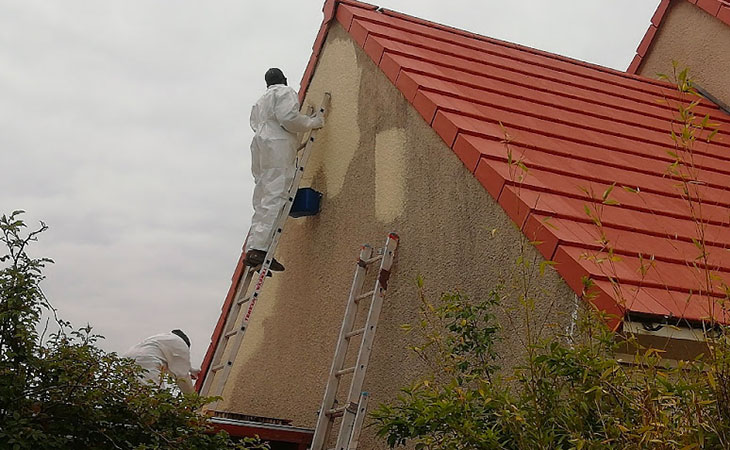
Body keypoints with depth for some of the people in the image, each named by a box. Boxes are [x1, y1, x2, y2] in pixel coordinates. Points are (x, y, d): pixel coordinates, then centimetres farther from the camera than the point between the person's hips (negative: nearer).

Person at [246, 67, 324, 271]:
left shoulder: (260, 102, 32)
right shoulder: (285, 92, 6)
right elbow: (288, 117, -9)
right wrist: (311, 122, 3)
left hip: (259, 149, 9)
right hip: (277, 147, -9)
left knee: (262, 202, 3)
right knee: (275, 199, -17)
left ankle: (253, 249, -6)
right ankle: (259, 248, -28)